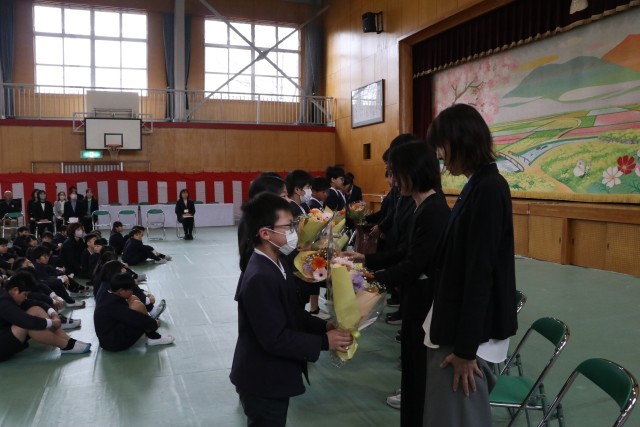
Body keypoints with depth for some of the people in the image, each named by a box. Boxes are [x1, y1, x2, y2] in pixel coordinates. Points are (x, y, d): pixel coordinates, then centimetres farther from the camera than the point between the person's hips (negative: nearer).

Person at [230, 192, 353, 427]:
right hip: (262, 382, -9)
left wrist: (324, 326, -3)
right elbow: (275, 339, -28)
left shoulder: (277, 263, 2)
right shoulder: (259, 278, -29)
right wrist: (324, 342, -21)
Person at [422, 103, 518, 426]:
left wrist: (466, 348, -19)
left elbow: (481, 273, -22)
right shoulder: (479, 185, 8)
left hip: (471, 331, -9)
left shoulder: (488, 189, -20)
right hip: (458, 321, 9)